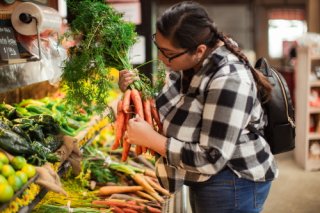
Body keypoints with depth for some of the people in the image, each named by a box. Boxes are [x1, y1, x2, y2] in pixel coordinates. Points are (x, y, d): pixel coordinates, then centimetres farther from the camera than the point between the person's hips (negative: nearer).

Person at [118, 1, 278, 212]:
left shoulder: (229, 80, -31)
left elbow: (210, 160, -30)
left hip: (231, 188, -9)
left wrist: (150, 139, -27)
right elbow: (170, 107, 11)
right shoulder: (188, 61, -4)